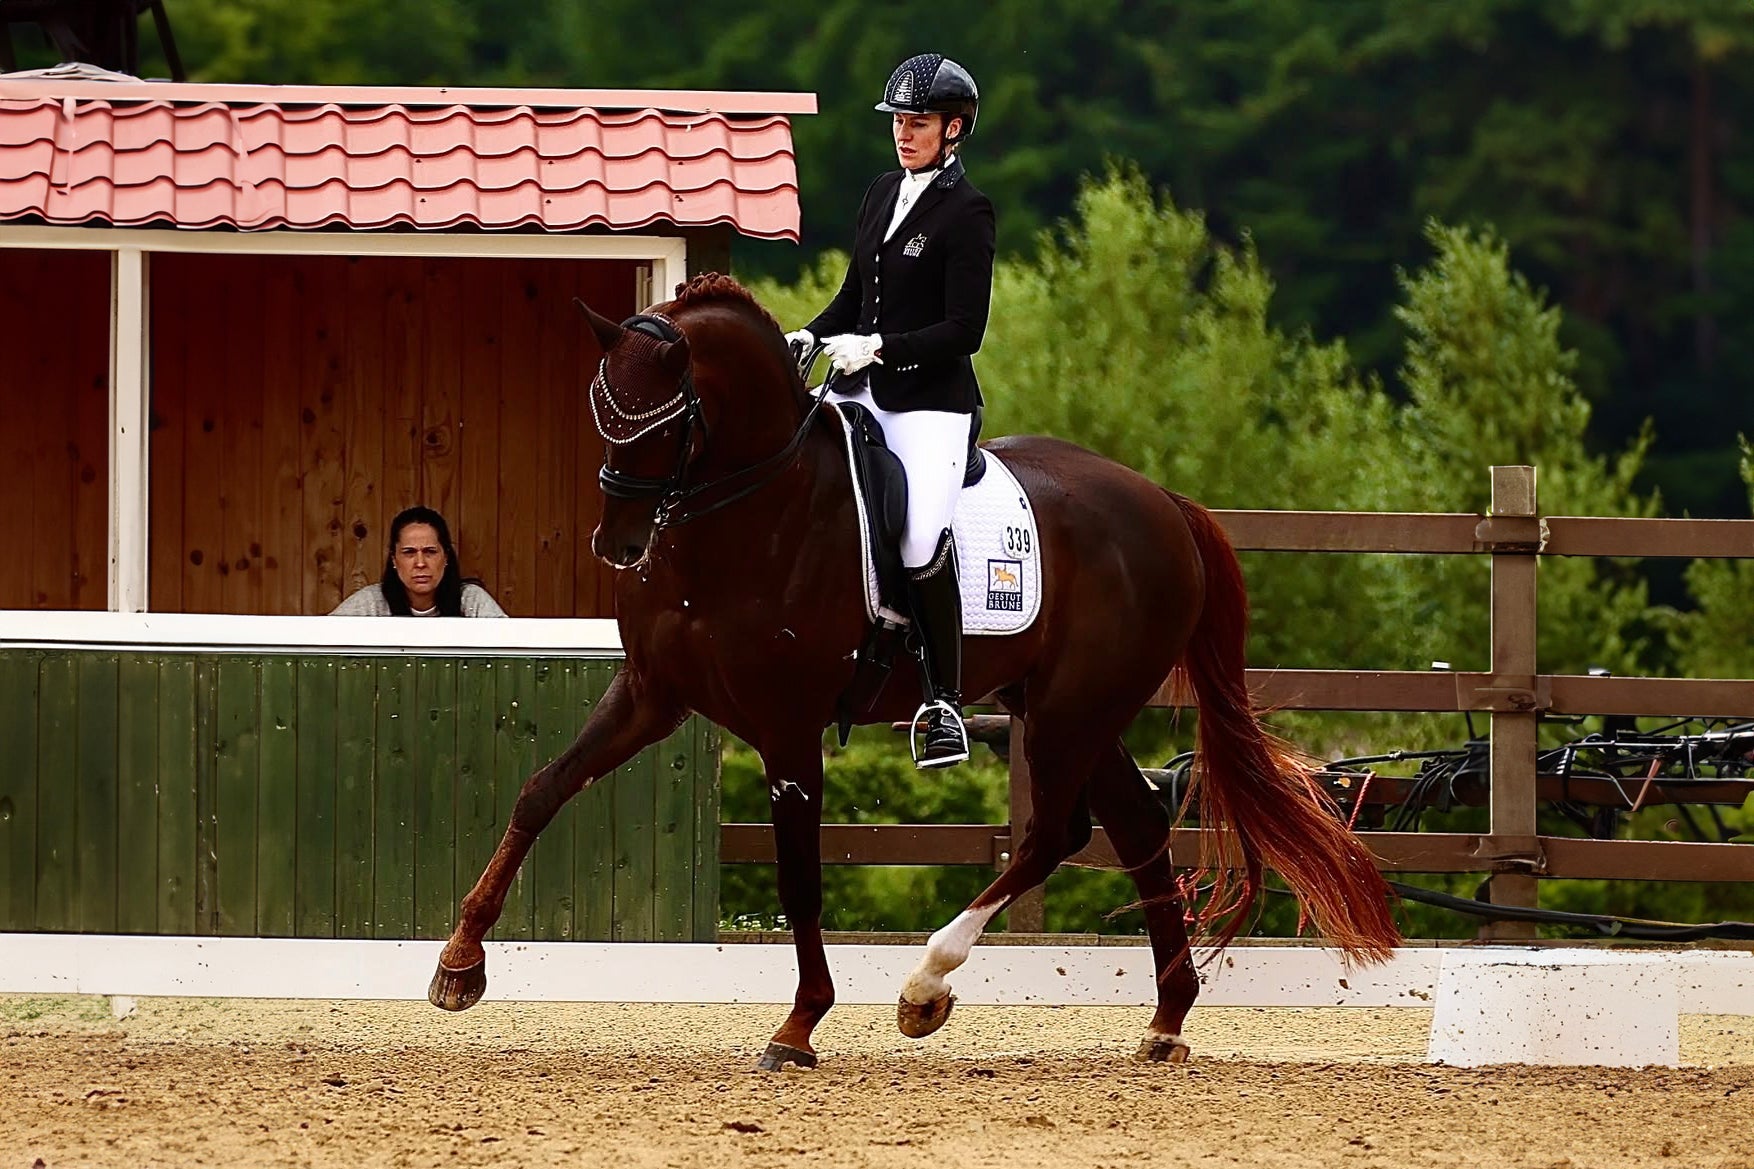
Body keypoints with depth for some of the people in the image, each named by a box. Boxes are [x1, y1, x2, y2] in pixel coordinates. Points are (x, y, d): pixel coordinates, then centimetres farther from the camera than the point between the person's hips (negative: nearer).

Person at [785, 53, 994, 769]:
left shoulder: (966, 213, -8)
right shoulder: (882, 194, 14)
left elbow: (964, 330, -13)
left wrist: (877, 347, -20)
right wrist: (810, 336, 1)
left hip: (931, 400, -8)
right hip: (858, 389, 8)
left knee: (920, 543, -23)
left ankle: (944, 701, -11)